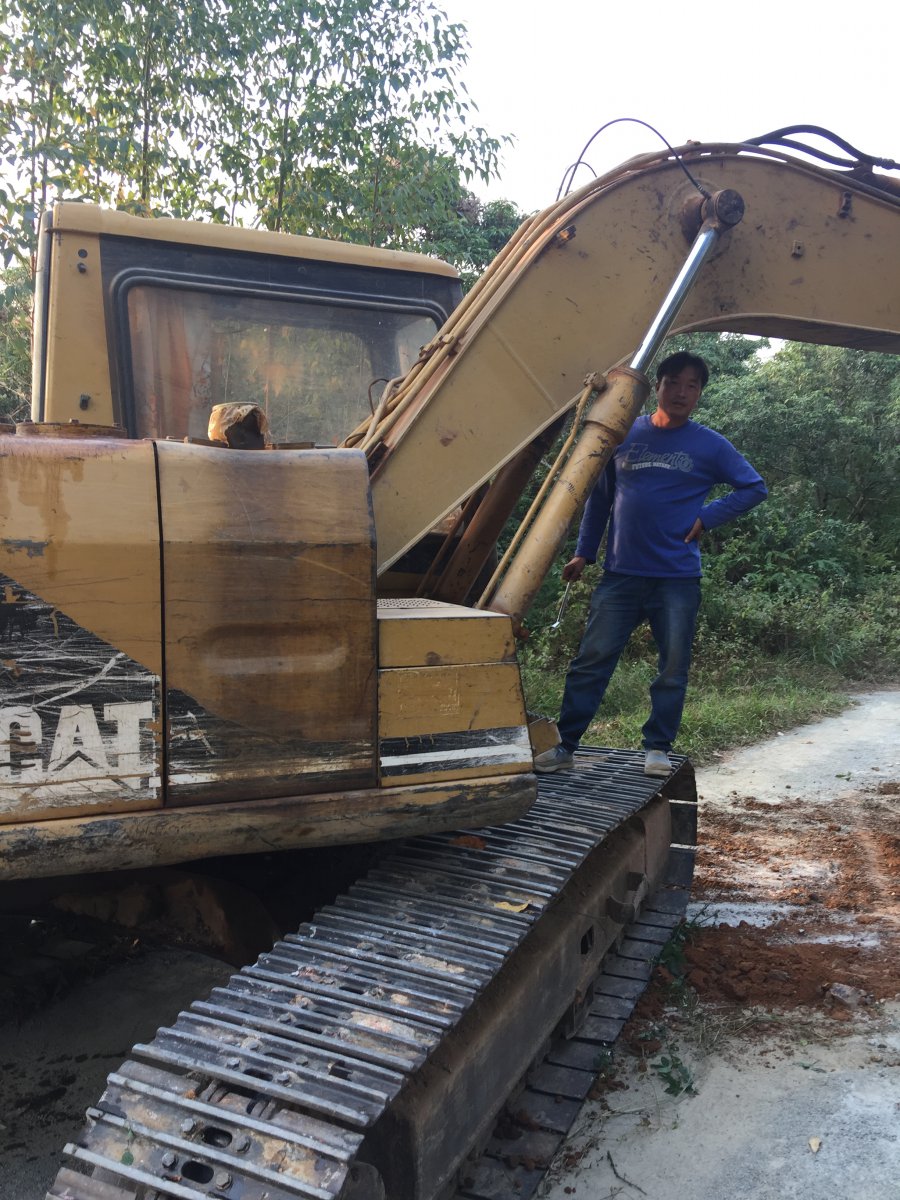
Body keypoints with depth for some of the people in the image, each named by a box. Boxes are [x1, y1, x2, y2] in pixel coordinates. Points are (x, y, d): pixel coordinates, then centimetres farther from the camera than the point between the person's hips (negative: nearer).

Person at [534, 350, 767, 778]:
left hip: (677, 579, 0)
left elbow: (754, 488, 9)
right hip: (621, 574, 1)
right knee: (591, 661, -1)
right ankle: (564, 746, 7)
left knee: (673, 670, 5)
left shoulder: (709, 446, 4)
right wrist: (584, 552, 10)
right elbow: (600, 496, 14)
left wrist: (706, 517, -3)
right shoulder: (625, 434, 8)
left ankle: (657, 749, 19)